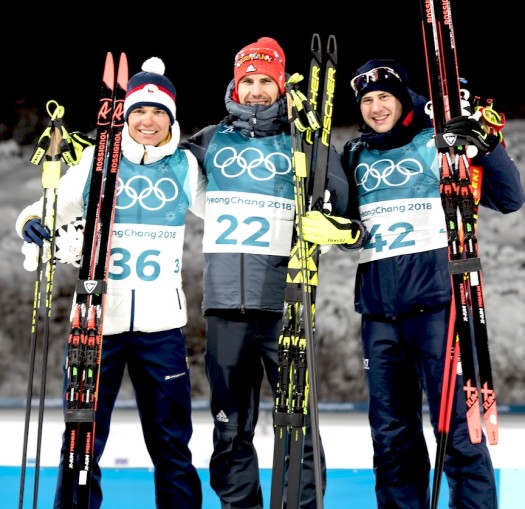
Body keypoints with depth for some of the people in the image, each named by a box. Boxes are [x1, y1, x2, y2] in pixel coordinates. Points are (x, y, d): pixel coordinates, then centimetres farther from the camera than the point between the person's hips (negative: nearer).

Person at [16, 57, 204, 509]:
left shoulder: (185, 166, 6)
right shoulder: (95, 160, 5)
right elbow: (48, 210, 6)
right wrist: (33, 224, -16)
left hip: (161, 320, 1)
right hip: (97, 315, 0)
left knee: (172, 441, 6)